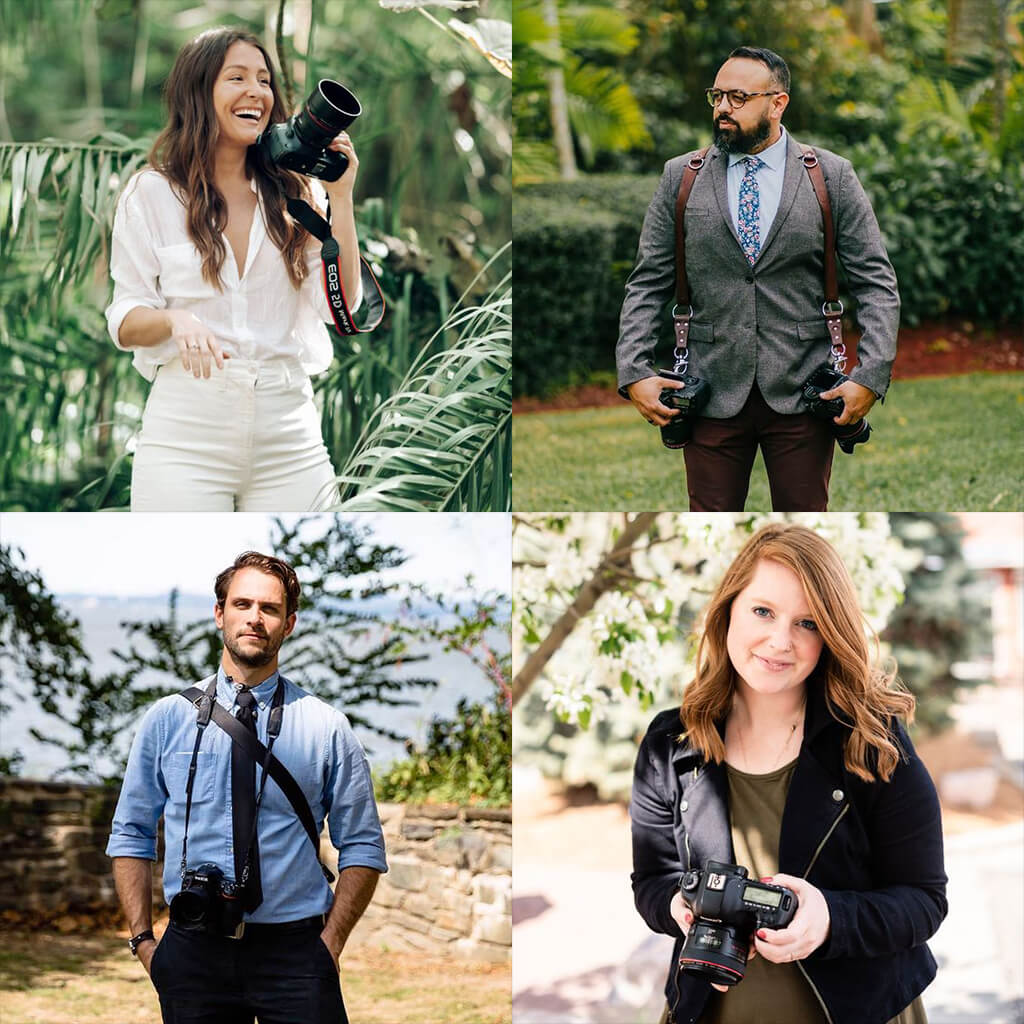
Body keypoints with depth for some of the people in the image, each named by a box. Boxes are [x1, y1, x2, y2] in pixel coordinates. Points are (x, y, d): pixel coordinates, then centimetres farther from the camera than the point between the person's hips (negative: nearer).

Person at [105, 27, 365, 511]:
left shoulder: (297, 193, 9)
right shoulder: (151, 193, 4)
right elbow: (125, 321, 3)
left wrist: (340, 198, -5)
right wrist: (175, 320, -19)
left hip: (288, 431, 2)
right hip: (187, 428, -2)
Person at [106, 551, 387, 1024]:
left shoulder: (326, 726, 2)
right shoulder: (167, 718, 4)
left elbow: (363, 849, 4)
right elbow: (130, 837, 9)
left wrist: (329, 944, -5)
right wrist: (142, 939, 0)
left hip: (294, 951, -1)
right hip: (193, 950, 1)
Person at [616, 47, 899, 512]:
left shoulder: (832, 176, 2)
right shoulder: (681, 177, 6)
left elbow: (877, 283, 2)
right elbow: (648, 285, 7)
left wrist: (871, 375, -10)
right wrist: (634, 372, -5)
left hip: (800, 392, -1)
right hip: (712, 392, 1)